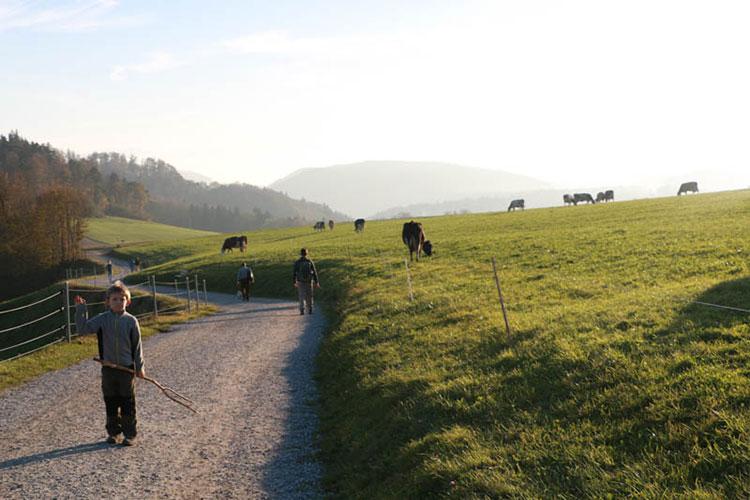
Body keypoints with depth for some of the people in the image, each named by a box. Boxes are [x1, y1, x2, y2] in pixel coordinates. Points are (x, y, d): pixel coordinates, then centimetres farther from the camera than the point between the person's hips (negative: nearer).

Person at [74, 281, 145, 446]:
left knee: (127, 402, 3)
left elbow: (137, 345, 1)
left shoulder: (131, 321, -4)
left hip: (127, 368, -2)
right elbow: (83, 328, -8)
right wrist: (80, 310, -15)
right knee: (111, 402, 9)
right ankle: (113, 432, 21)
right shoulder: (102, 319, -1)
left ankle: (130, 434, 11)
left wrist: (140, 367, 2)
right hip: (108, 368, 2)